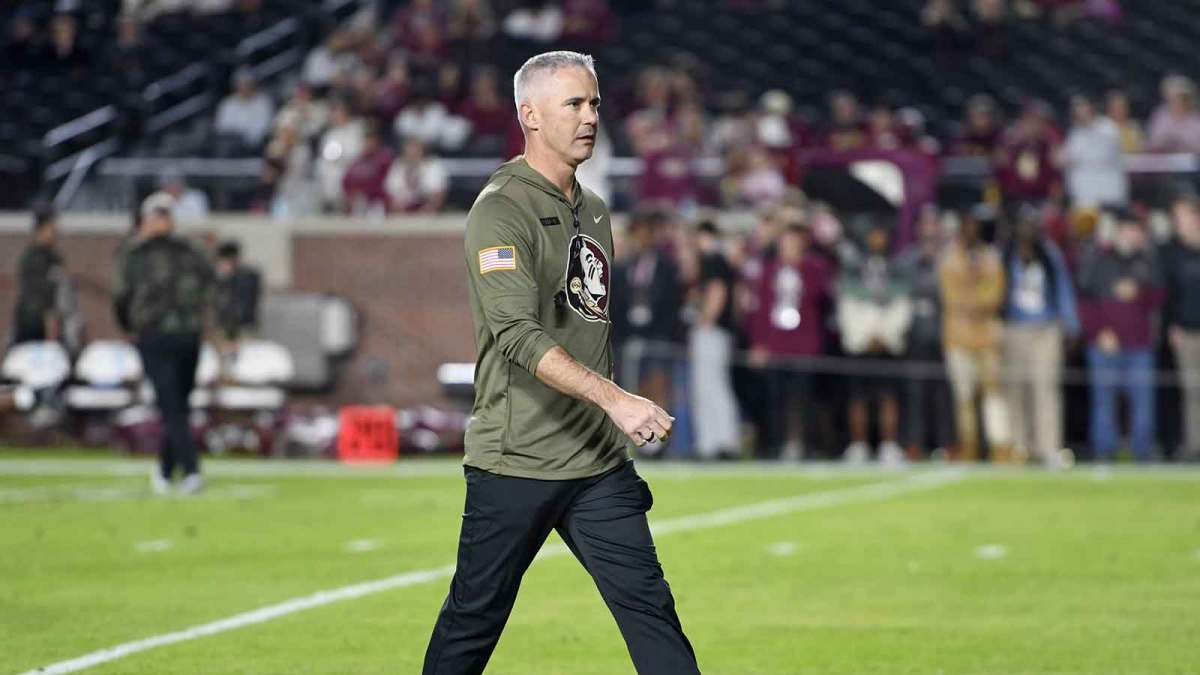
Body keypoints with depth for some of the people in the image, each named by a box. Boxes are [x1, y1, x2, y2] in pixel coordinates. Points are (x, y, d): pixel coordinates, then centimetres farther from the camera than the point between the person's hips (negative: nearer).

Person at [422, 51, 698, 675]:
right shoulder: (500, 211, -11)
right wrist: (614, 399, -32)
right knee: (474, 620, 3)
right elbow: (519, 335, -24)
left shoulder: (593, 211, 15)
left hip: (598, 461, 7)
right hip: (514, 462, -6)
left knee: (649, 607, -3)